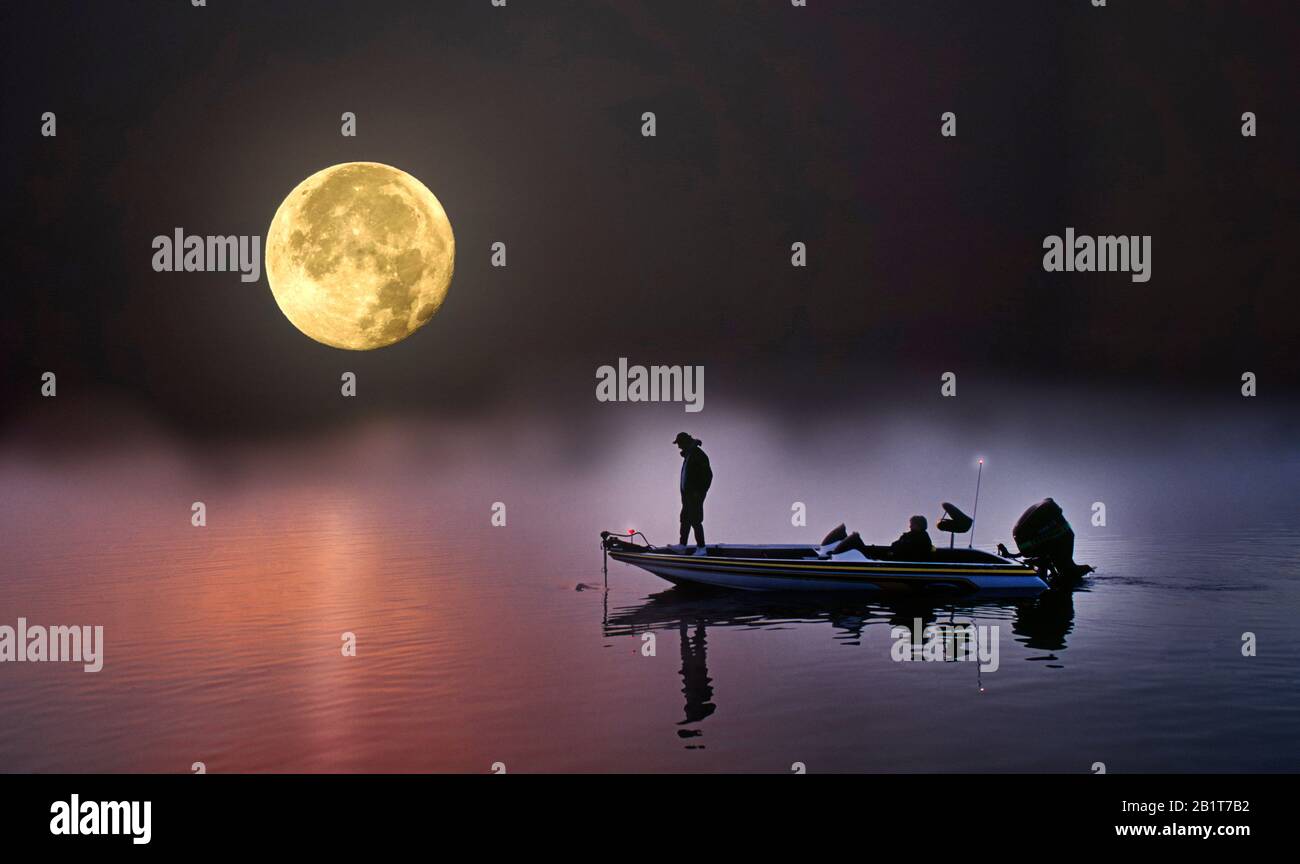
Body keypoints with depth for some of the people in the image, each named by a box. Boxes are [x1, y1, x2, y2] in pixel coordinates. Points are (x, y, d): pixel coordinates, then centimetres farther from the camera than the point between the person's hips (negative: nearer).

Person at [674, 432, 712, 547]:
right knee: (685, 520, 13)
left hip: (695, 495, -10)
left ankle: (701, 547, -5)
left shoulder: (698, 455, -15)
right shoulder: (688, 454, 14)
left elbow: (708, 475, -18)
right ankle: (682, 545, 19)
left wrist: (700, 492, -19)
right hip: (687, 493, 10)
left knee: (695, 521, -8)